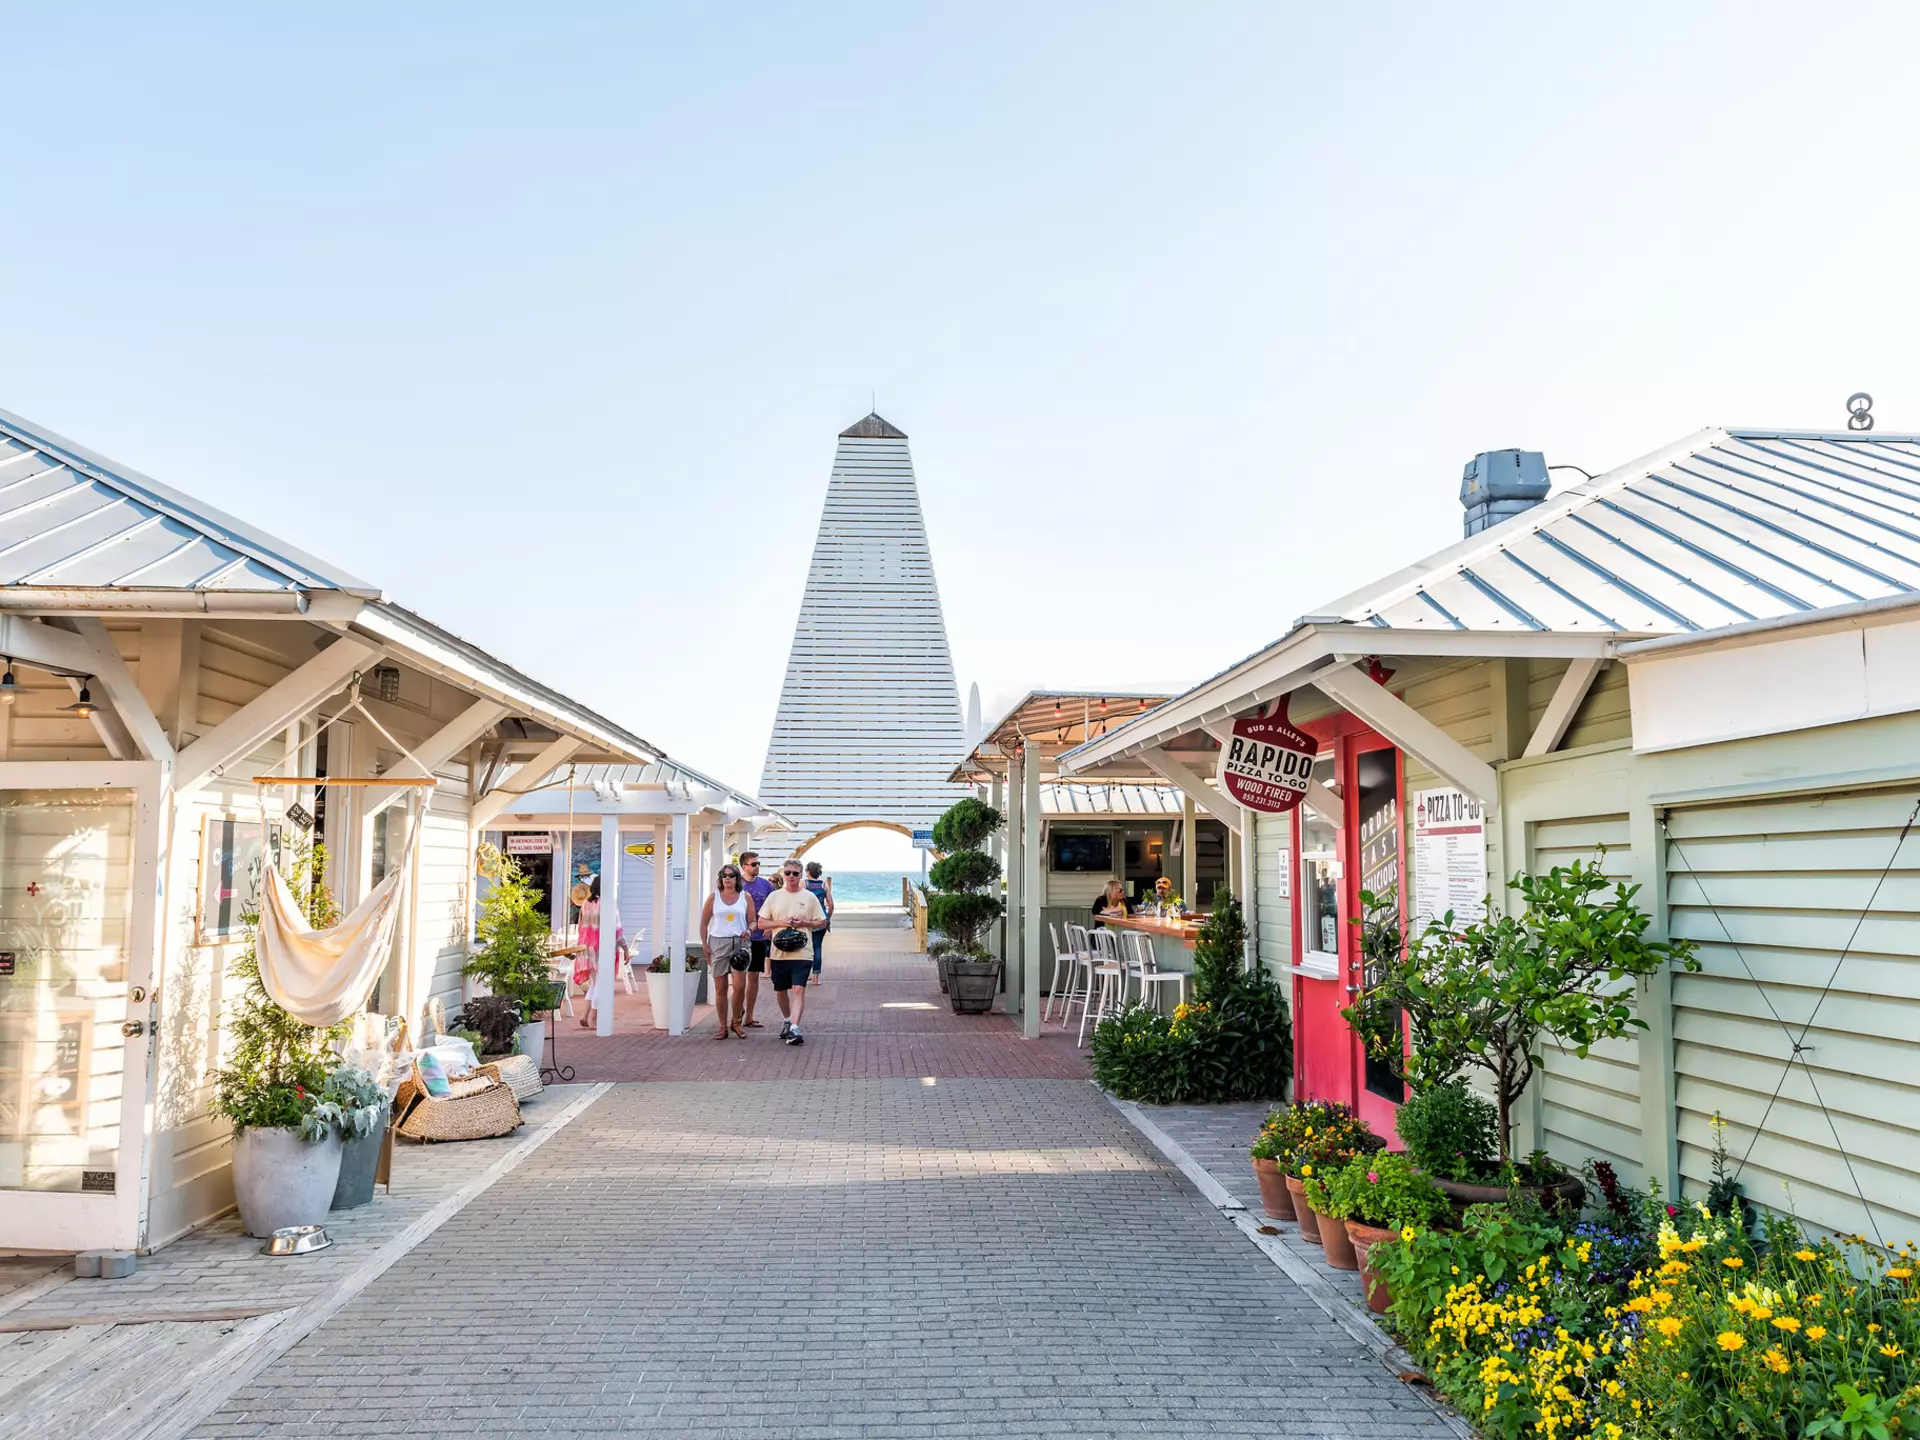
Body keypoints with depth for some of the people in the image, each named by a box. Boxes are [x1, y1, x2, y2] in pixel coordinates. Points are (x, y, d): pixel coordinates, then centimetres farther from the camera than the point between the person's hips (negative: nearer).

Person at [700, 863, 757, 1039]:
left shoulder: (746, 897, 6)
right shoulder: (713, 897, 5)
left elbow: (752, 921, 8)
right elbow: (704, 922, 8)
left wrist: (749, 930, -14)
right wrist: (704, 944, 0)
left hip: (740, 943, -1)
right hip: (718, 943, 1)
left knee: (739, 986, -10)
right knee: (720, 988, 3)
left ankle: (736, 1022, 12)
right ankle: (723, 1027, 12)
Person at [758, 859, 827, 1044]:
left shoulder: (809, 897, 4)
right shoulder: (774, 896, 8)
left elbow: (822, 922, 9)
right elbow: (761, 923, 7)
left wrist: (804, 923, -9)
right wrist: (781, 923, -9)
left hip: (801, 953, -3)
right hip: (778, 952, 3)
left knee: (798, 989, -17)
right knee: (780, 990, 14)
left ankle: (794, 1028, -22)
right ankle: (787, 1020, 37)